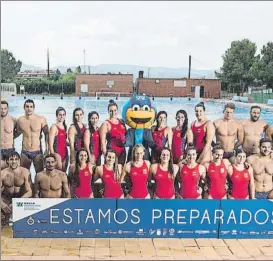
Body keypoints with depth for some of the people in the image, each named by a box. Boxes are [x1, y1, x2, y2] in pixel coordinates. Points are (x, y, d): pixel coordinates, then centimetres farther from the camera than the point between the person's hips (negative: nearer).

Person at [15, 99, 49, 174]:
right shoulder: (20, 120, 2)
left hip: (37, 152, -2)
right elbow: (17, 133, 18)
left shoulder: (41, 119, -6)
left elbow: (46, 133, 0)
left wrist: (47, 145, -8)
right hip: (25, 152, 2)